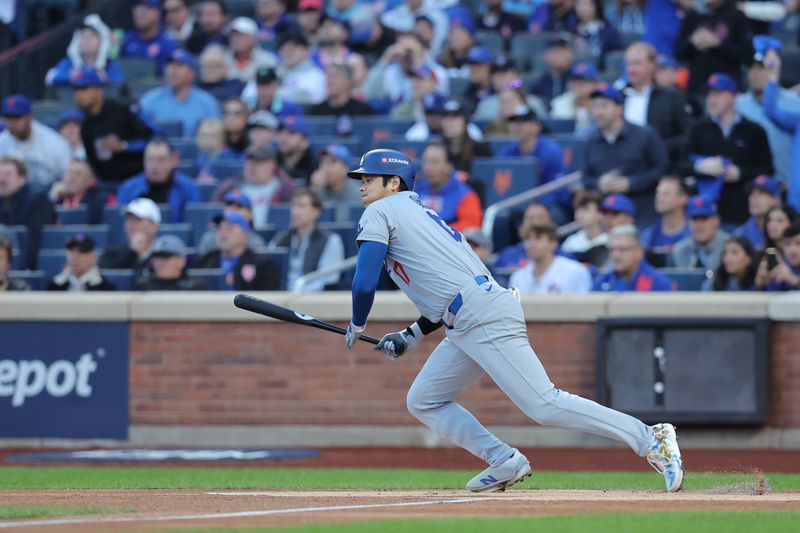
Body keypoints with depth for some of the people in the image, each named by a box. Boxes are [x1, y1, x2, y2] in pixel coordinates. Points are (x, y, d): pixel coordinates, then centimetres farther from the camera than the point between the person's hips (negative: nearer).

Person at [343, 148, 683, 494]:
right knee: (423, 402, 14)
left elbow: (365, 283, -9)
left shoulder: (379, 213, 1)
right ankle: (504, 462, 4)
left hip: (484, 317, -10)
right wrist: (412, 336, 27)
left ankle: (651, 439, -20)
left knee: (544, 405, -16)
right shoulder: (418, 213, 28)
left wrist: (357, 327, 9)